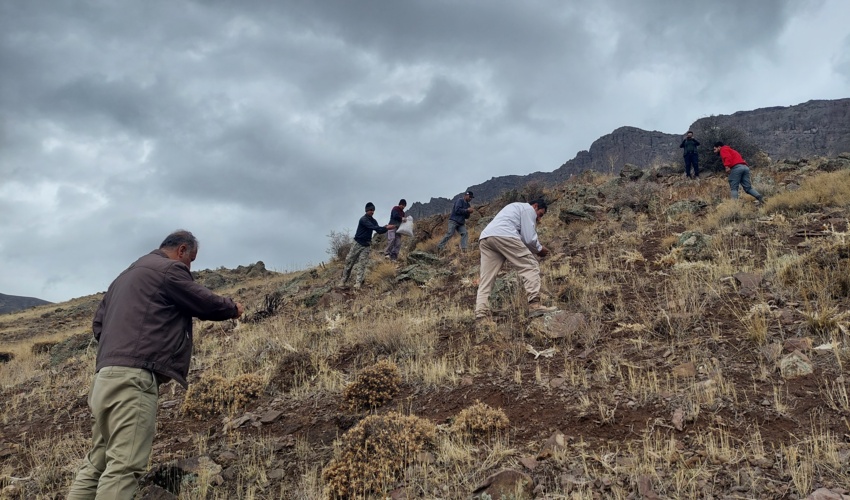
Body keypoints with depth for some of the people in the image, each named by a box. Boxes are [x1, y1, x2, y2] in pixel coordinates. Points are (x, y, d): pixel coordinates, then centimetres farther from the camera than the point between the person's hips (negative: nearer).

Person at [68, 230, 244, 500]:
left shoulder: (127, 274, 27)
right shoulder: (169, 269, -2)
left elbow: (98, 323, 27)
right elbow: (206, 303, 2)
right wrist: (233, 308, 20)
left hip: (107, 375, 10)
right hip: (133, 376, -10)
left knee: (97, 463, 12)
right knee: (124, 466, -14)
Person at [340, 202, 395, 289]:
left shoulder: (373, 221, 8)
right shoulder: (363, 219, -14)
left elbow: (379, 231, 3)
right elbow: (374, 228, -24)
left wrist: (386, 228, -16)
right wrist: (386, 228, -28)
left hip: (367, 245, 5)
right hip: (358, 243, -5)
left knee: (362, 264, -5)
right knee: (349, 261, -1)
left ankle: (358, 282, -9)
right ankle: (343, 281, 7)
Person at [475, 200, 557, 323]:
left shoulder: (516, 208, 42)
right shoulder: (528, 209, 16)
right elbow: (529, 238, 5)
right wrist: (539, 249, 23)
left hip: (484, 238, 8)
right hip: (503, 235, -8)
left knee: (486, 280, 3)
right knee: (530, 266, -2)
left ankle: (481, 315, -9)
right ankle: (534, 305, -14)